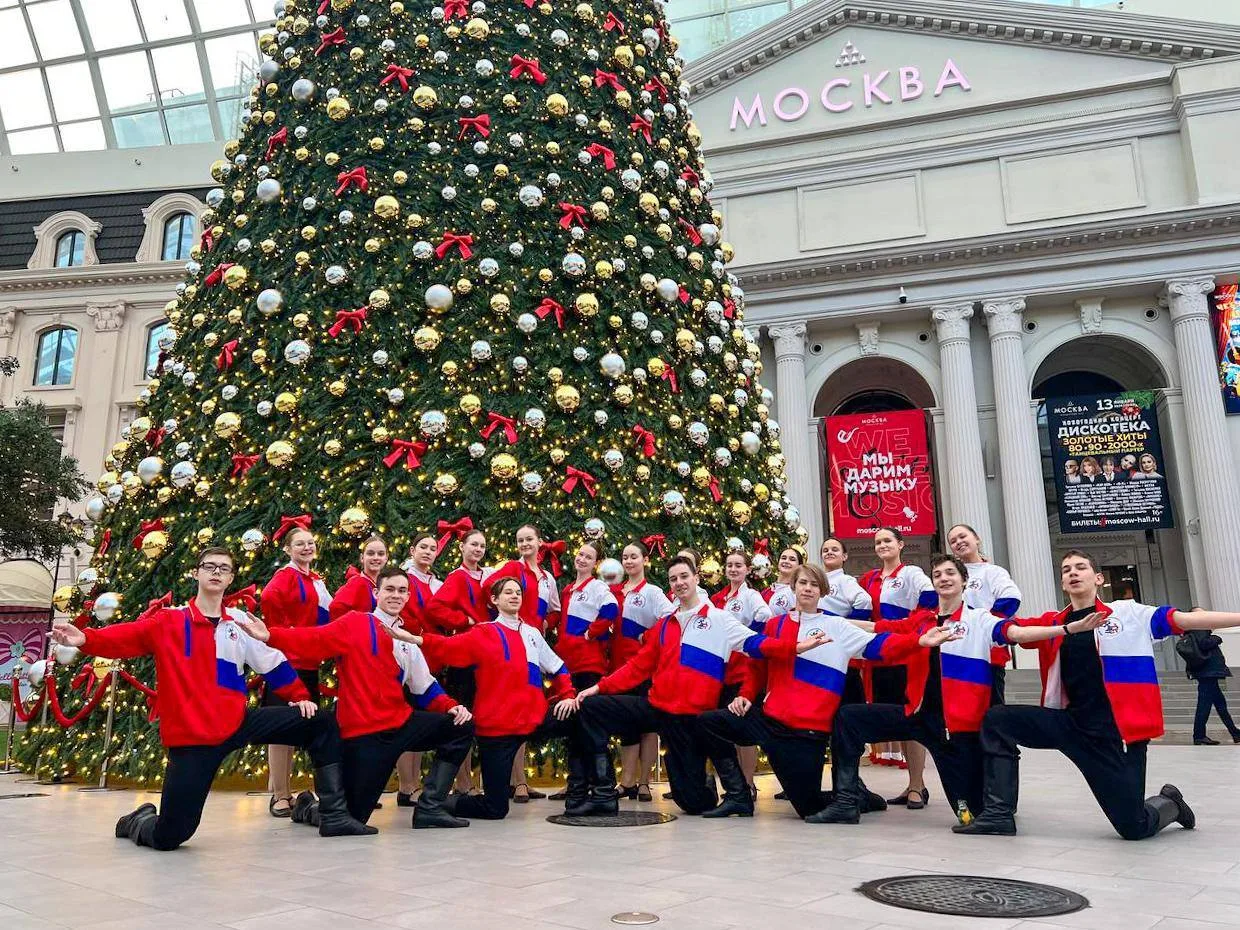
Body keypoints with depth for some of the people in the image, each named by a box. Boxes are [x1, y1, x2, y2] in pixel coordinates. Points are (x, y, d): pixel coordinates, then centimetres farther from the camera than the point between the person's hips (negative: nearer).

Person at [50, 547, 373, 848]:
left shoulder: (241, 622, 9)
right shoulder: (169, 621, -1)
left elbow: (274, 662, 13)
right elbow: (126, 637, -18)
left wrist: (300, 696, 6)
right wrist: (85, 639, -37)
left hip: (238, 722, 4)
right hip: (191, 735, -4)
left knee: (321, 723, -3)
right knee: (168, 838, -10)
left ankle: (334, 816, 5)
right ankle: (139, 822, 31)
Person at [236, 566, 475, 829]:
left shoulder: (407, 640, 15)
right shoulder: (355, 623, -2)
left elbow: (425, 688, 16)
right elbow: (316, 640, -18)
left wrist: (452, 707, -1)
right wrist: (270, 635, -34)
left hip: (401, 724, 6)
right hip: (363, 732, -6)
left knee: (461, 726, -7)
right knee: (351, 819, -5)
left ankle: (429, 808, 1)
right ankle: (307, 807, 32)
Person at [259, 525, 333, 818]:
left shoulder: (316, 581, 17)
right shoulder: (286, 575, -8)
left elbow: (326, 616, 25)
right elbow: (269, 598, -28)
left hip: (309, 663, 8)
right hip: (287, 660, -8)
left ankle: (285, 791, 22)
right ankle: (280, 796, 2)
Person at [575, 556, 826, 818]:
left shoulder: (719, 619, 1)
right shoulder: (664, 624, 14)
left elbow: (755, 643, -10)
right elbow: (639, 666, 13)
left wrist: (795, 647, -27)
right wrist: (601, 687, 2)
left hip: (691, 715, -4)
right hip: (656, 706, 5)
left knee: (693, 801, -8)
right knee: (591, 706, -6)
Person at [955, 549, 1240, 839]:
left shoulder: (1129, 614, 0)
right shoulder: (1053, 623, 9)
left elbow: (1188, 619, -9)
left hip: (1117, 730, -3)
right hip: (1071, 723, 4)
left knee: (1134, 827, -1)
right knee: (999, 720, -11)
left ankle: (1169, 803, 36)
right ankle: (999, 814, -4)